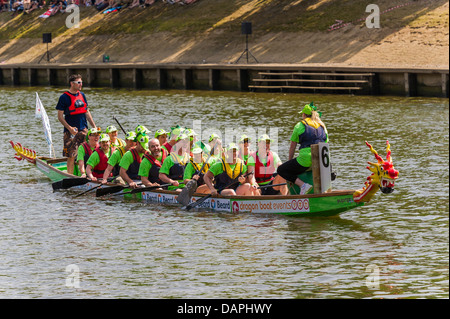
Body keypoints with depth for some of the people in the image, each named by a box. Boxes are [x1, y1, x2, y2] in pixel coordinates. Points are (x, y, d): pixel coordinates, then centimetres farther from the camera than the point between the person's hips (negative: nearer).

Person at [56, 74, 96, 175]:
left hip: (83, 129, 6)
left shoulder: (82, 95, 11)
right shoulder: (64, 97, -7)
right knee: (72, 155, -5)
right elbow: (60, 116, -8)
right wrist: (69, 128, -20)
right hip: (71, 131, -6)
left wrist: (94, 127, 13)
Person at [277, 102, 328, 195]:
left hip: (305, 158, -6)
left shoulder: (300, 125, 5)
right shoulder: (322, 126, 19)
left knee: (281, 170, 8)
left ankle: (303, 185, -12)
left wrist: (290, 162, 21)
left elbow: (292, 147, 8)